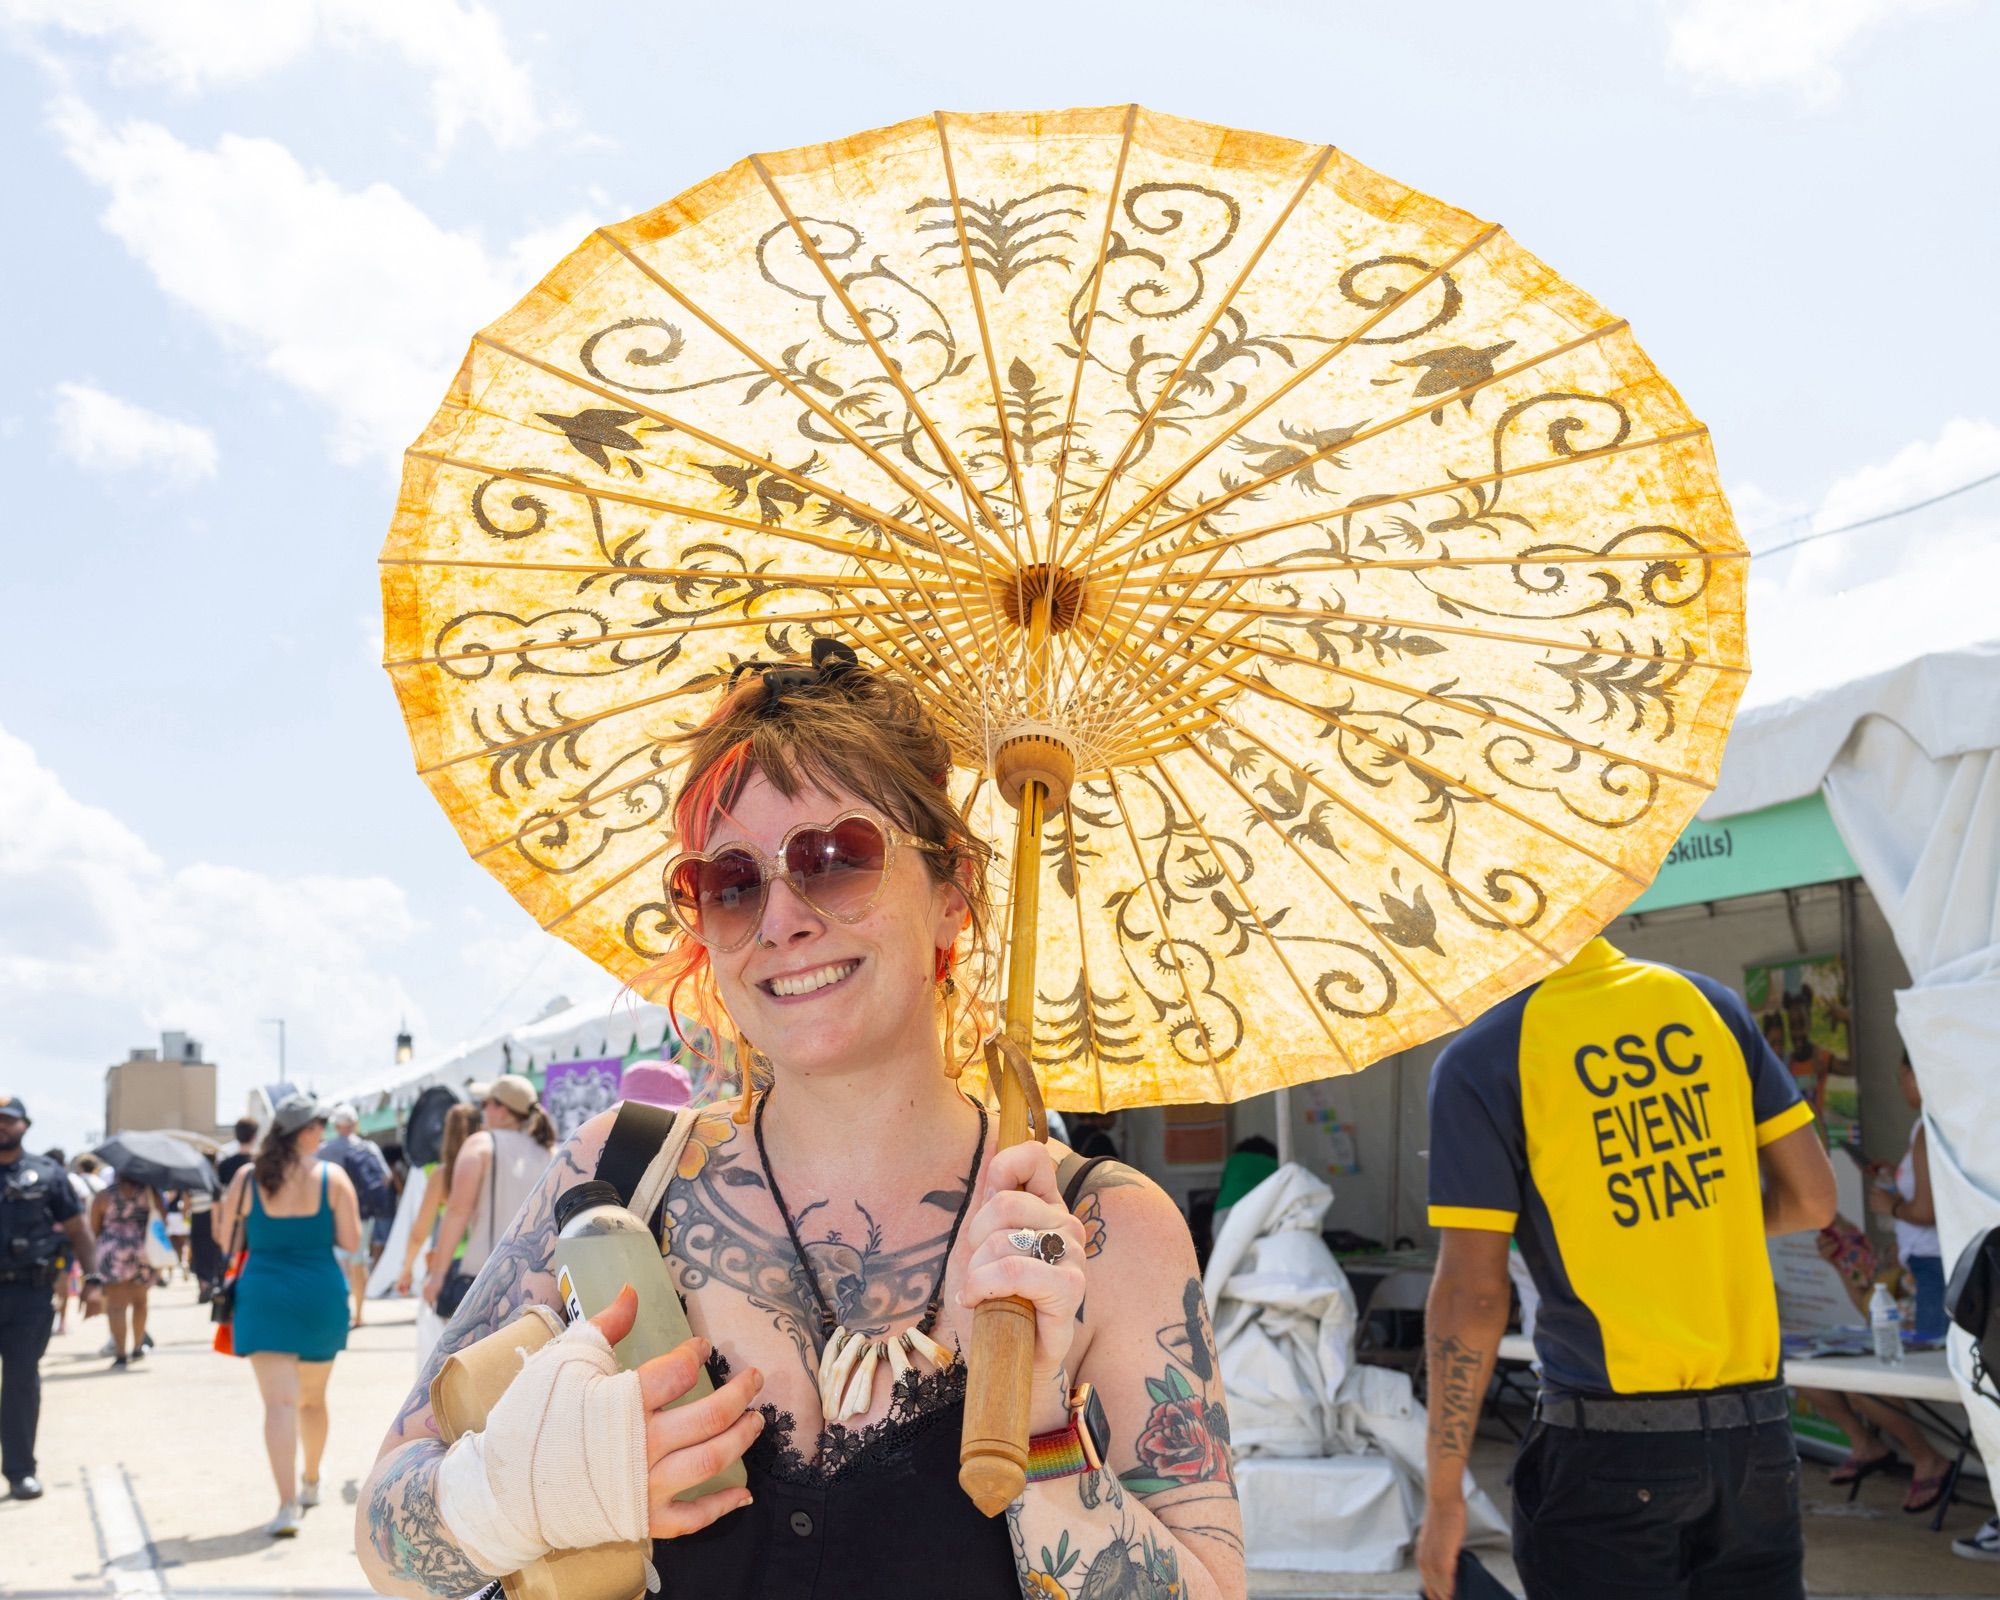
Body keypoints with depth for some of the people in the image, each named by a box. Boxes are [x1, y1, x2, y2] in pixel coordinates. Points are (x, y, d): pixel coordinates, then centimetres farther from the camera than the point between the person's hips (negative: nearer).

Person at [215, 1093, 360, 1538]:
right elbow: (351, 1241, -6)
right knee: (313, 1398, 20)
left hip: (264, 1295, -1)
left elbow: (228, 1242, 3)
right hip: (320, 1294, 1)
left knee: (279, 1402, -5)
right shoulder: (332, 1177, -6)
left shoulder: (247, 1178, -3)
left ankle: (288, 1504, -16)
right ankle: (310, 1483, 39)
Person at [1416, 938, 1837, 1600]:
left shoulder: (1480, 1059, -10)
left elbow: (1472, 1296, -11)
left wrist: (1443, 1493, -3)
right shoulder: (1709, 1002, 4)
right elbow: (1813, 1198, 8)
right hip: (1755, 1426, 5)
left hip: (1610, 1441, -5)